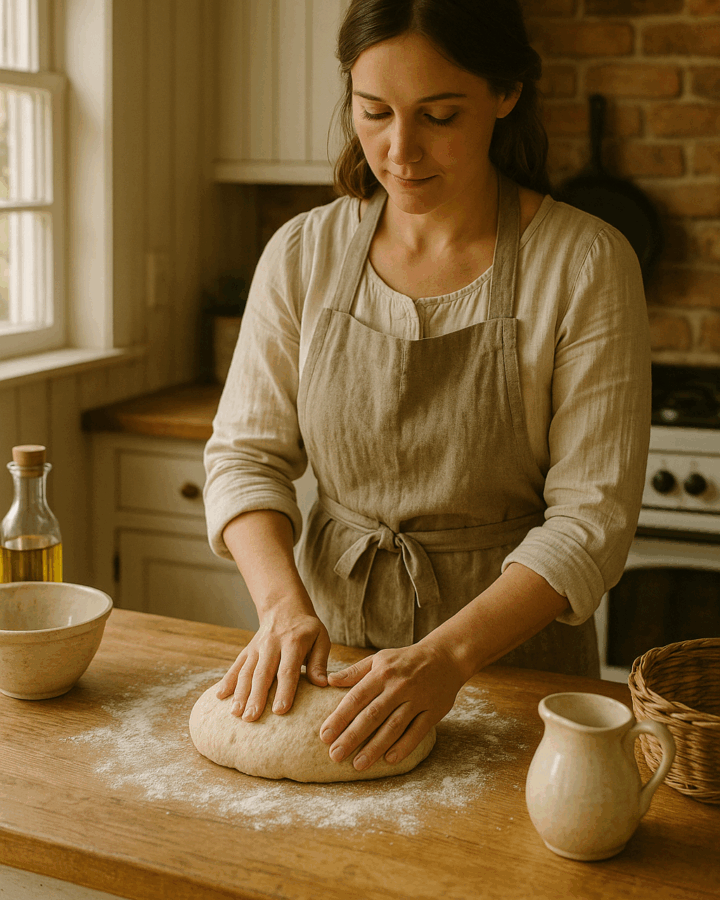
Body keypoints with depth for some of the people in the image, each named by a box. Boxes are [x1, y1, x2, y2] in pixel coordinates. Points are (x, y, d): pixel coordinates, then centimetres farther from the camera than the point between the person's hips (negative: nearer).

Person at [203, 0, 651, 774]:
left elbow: (591, 515, -15)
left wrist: (450, 654, -27)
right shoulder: (303, 253, -2)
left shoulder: (585, 264, -12)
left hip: (511, 647, -2)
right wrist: (285, 604, -18)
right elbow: (245, 453, 0)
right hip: (332, 649, 2)